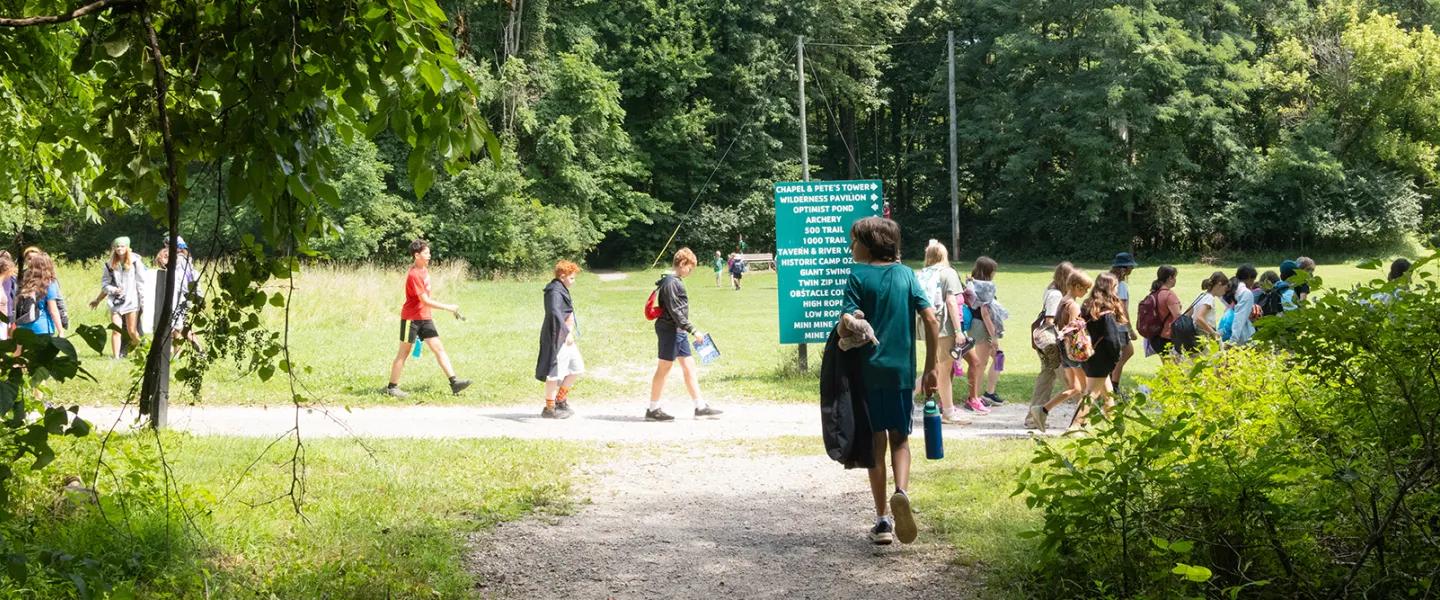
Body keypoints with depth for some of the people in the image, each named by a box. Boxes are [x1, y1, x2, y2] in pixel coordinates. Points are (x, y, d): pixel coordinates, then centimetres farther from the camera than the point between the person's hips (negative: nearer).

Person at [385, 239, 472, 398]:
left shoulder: (425, 270, 9)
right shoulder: (414, 275, -19)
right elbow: (425, 301, -22)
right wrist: (447, 307, -20)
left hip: (424, 318, 8)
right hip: (411, 318, -8)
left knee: (438, 347, 0)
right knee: (404, 352, 0)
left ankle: (454, 382, -5)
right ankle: (392, 387, 9)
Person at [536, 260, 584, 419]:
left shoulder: (562, 290, 17)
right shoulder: (555, 292, -16)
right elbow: (555, 312, -32)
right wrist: (567, 332, -39)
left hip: (566, 338, 11)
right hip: (557, 338, -11)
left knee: (576, 367, 15)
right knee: (555, 373, -5)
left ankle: (560, 400, 24)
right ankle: (550, 408, 3)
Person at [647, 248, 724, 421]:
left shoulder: (675, 282, 15)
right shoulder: (671, 283, -16)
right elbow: (675, 312, -22)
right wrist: (693, 331, -21)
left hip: (678, 332, 10)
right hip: (670, 330, -10)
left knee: (689, 366, 9)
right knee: (663, 369, -4)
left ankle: (700, 407, 12)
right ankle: (653, 410, 3)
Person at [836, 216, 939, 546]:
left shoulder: (858, 276, -5)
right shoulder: (906, 274, 5)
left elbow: (847, 323, -18)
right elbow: (931, 320, -1)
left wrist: (844, 331, 6)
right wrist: (931, 368, 5)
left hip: (868, 370, -2)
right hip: (902, 369, 2)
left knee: (877, 441, 8)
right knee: (900, 438, 14)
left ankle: (883, 519, 11)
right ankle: (901, 491, -15)